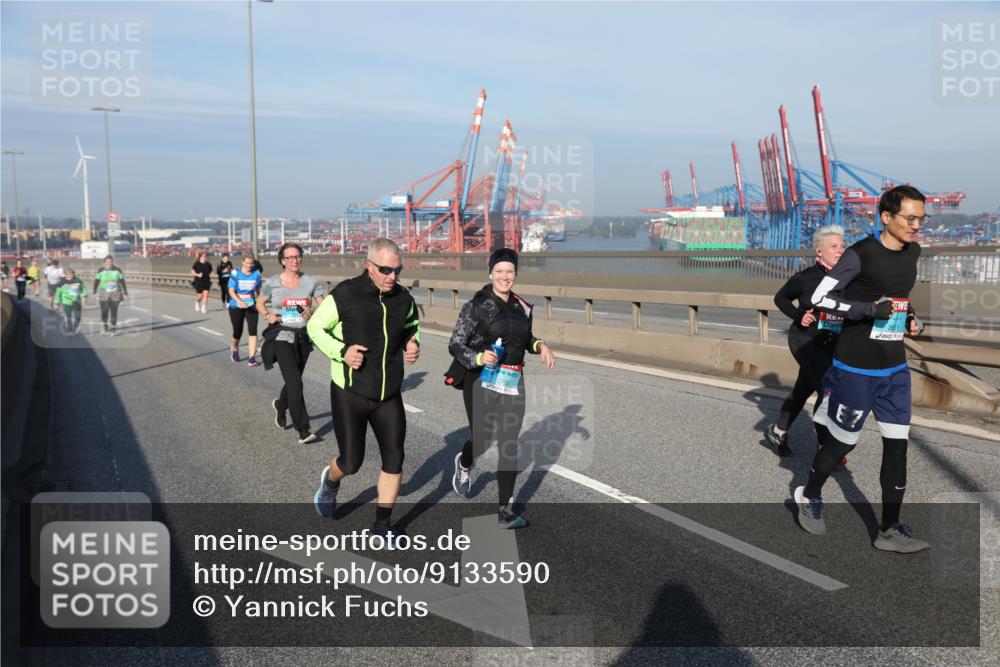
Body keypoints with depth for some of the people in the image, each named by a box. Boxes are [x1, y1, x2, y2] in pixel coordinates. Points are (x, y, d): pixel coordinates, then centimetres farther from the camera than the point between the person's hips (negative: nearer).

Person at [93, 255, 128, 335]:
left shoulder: (117, 270, 0)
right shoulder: (101, 270, -2)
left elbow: (122, 282, 4)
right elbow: (96, 281, 3)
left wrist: (125, 293, 4)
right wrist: (94, 292, 0)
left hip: (115, 294, 0)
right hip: (104, 294, 0)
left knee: (114, 312, -1)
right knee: (104, 311, -3)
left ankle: (113, 328, 8)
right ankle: (105, 326, 20)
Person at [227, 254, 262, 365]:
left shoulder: (256, 274, -1)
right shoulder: (235, 274, -10)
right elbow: (231, 291, -13)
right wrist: (240, 302, -29)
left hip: (251, 306, 2)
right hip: (236, 307, -2)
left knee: (253, 331, -11)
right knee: (238, 332, 7)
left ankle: (252, 358, -9)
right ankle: (234, 348, 40)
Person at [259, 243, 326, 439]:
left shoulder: (311, 282, -1)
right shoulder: (272, 283, -3)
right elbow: (260, 302, 13)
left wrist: (313, 311, -22)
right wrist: (267, 315, -7)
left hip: (304, 337, 3)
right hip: (282, 336, -3)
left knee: (293, 381, 18)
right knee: (295, 383, -15)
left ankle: (280, 405, 52)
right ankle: (303, 430, -12)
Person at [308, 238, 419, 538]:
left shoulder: (403, 298, -2)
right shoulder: (345, 295, -16)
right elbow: (315, 327, -5)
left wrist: (412, 345, -3)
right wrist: (341, 351, -21)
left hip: (388, 396, 4)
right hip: (350, 393, -4)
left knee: (394, 459, 3)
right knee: (351, 462, 5)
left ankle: (383, 523, 21)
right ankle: (331, 479, 43)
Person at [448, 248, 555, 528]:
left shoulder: (522, 307, 9)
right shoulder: (477, 305, -7)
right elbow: (455, 345, -7)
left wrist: (540, 345, 4)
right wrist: (479, 358, -24)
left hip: (513, 384, 4)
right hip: (482, 382, -4)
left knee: (509, 447, 2)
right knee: (481, 441, 3)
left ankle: (505, 511, 10)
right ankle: (464, 464, 41)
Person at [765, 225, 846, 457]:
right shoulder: (806, 277, -11)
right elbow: (780, 298, 3)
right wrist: (798, 315, -12)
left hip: (830, 344, 5)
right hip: (806, 340, -5)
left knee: (803, 390, 16)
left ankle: (778, 433, 35)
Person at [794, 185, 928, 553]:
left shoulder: (913, 251, 7)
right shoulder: (861, 254, -16)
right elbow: (819, 298, -17)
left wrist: (911, 317, 7)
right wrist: (870, 309, -24)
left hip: (895, 368, 7)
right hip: (857, 368, -7)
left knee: (897, 443, 4)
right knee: (843, 440, 6)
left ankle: (890, 529, 13)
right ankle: (809, 495, 32)